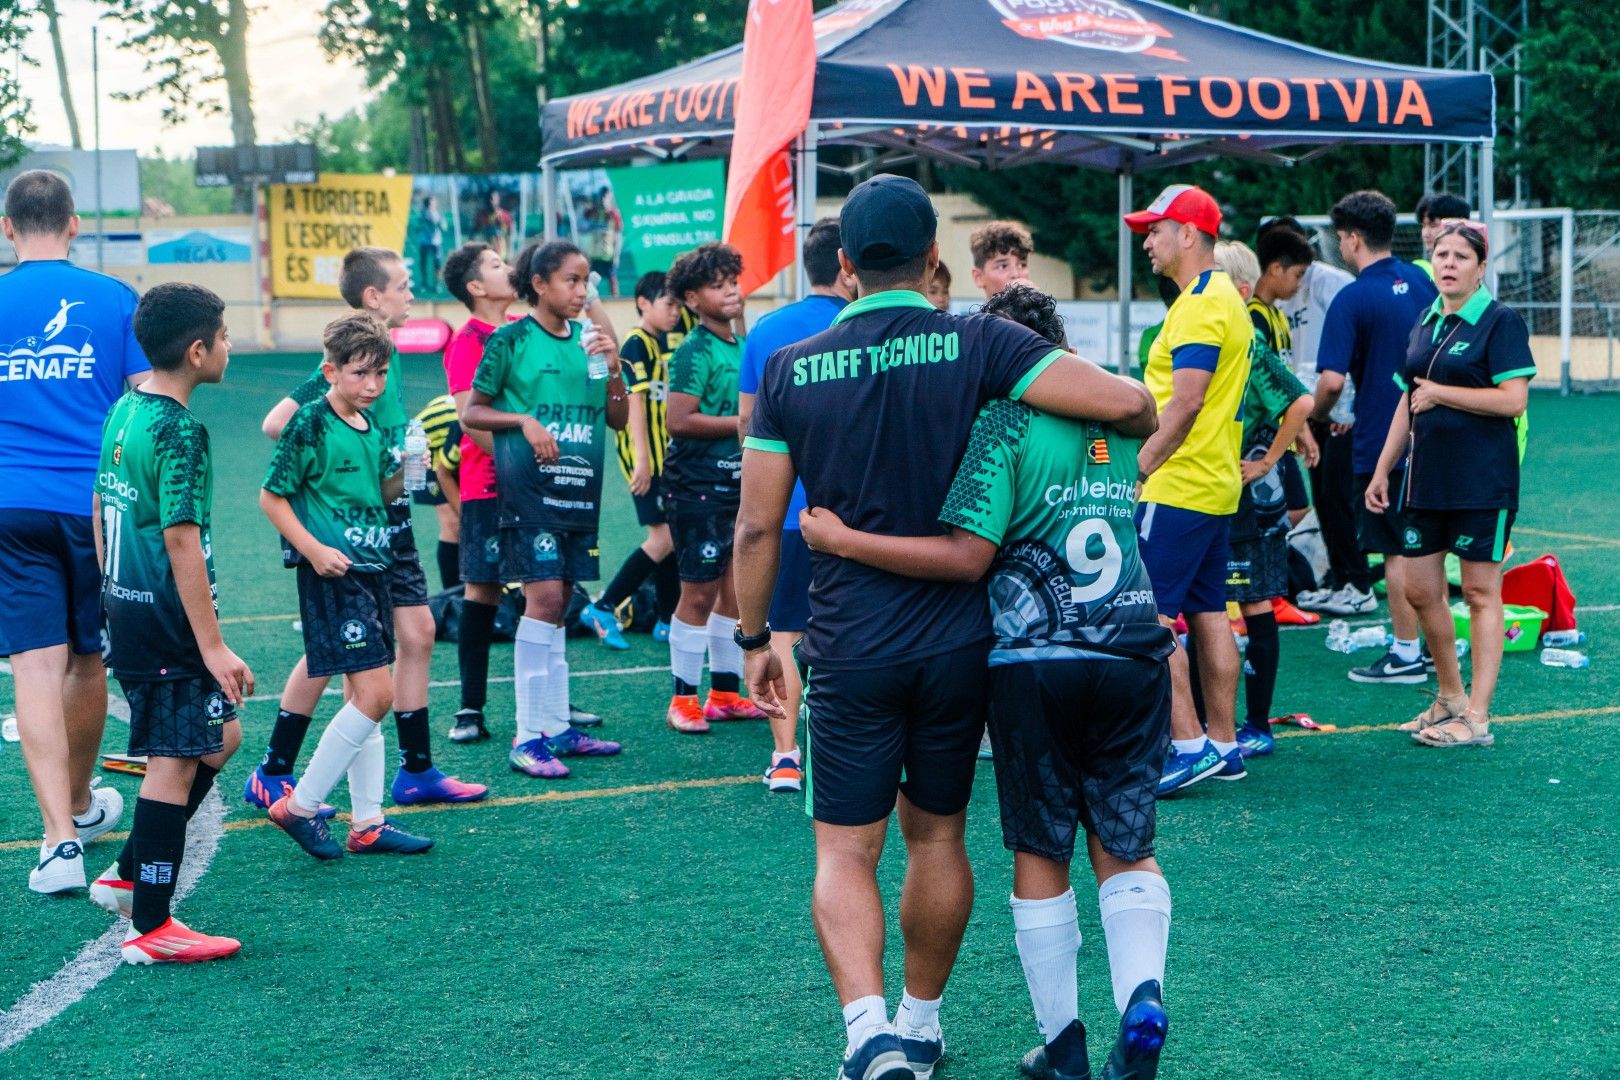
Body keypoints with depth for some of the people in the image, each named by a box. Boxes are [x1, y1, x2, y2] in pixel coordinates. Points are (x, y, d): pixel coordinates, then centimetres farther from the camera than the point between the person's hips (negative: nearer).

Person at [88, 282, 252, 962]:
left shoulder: (123, 412, 9)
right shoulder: (179, 432, -19)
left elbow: (102, 510, 17)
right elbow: (182, 543, -22)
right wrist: (213, 646, -20)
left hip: (127, 616, 9)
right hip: (168, 623, -9)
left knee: (220, 737, 20)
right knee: (174, 763, -1)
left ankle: (127, 877, 23)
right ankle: (151, 930, 6)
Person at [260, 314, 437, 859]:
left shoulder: (372, 426, 11)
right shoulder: (310, 424, -11)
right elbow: (271, 497, -9)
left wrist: (405, 471, 2)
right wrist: (314, 549, -17)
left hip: (371, 569, 8)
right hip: (332, 575, -8)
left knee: (363, 697, 10)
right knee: (373, 694, -13)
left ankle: (367, 823, 16)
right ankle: (299, 806, -2)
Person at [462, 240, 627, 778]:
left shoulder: (588, 339, 10)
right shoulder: (510, 340, -4)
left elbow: (618, 420, 12)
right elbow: (470, 412, 0)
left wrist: (613, 369, -4)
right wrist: (524, 420, -15)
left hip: (581, 487, 6)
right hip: (528, 486, -6)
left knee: (557, 604, 11)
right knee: (544, 597, -13)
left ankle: (556, 726, 17)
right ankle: (529, 737, -9)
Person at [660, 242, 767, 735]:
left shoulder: (742, 346, 12)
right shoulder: (695, 352, -13)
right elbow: (680, 420, -21)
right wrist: (744, 423, -17)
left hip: (736, 482, 8)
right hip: (697, 485, -8)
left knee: (735, 588, 12)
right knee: (699, 591, -3)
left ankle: (725, 692, 21)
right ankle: (683, 699, 6)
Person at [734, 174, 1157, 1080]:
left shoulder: (791, 369, -2)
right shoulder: (978, 345, -7)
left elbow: (759, 524, -1)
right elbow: (1129, 402, -16)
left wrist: (755, 640, 12)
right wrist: (1142, 431, 8)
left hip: (848, 652, 0)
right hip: (955, 644, 1)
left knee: (845, 851, 6)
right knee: (937, 837, 17)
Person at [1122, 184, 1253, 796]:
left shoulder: (1199, 305, -15)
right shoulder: (1226, 298, 17)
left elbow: (1185, 403, -22)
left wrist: (1138, 468, -17)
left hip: (1179, 488, -10)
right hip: (1217, 486, 11)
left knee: (1150, 614, -8)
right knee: (1208, 613, 12)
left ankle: (1189, 746, -9)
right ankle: (1223, 745, 15)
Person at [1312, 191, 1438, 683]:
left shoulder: (1352, 299, -15)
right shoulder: (1421, 282, 6)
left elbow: (1332, 380, -21)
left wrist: (1316, 416, -3)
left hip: (1381, 441, -7)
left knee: (1397, 550, 0)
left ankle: (1406, 654, 5)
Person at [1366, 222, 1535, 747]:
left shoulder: (1501, 321, -8)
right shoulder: (1425, 323, 13)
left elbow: (1513, 398, -18)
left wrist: (1439, 393, -12)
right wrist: (1382, 469, 16)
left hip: (1483, 482, -7)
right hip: (1425, 479, 7)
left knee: (1481, 593, -1)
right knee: (1420, 590, 8)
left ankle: (1476, 718, 3)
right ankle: (1450, 697, 26)